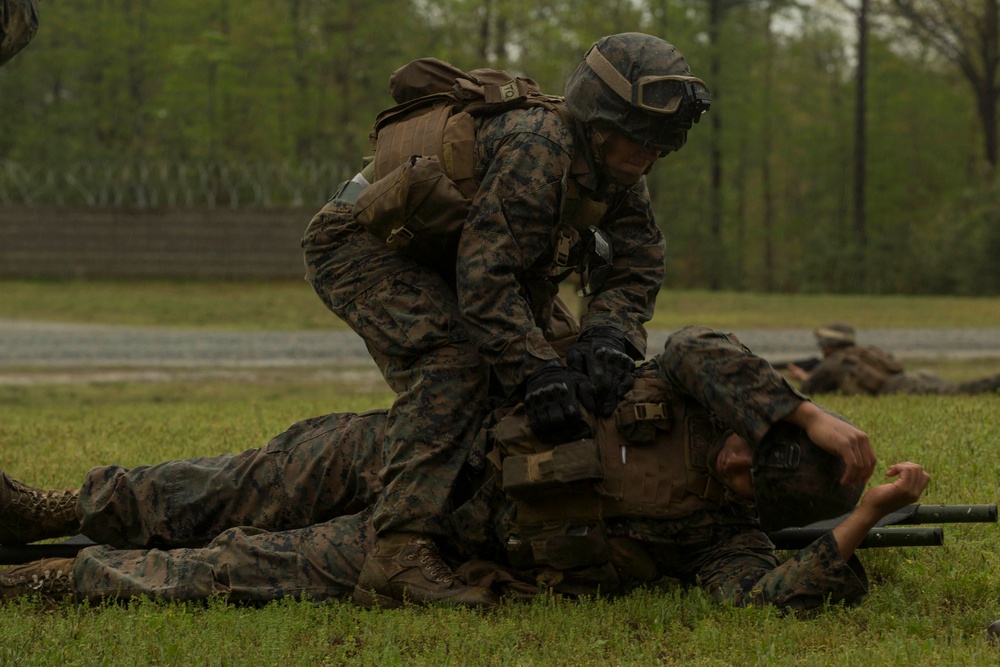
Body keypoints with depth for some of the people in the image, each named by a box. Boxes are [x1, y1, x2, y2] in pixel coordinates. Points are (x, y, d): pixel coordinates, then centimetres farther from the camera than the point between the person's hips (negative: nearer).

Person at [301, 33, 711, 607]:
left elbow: (637, 265, -4)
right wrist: (540, 374, -38)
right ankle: (402, 549, -38)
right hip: (360, 246, -10)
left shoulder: (613, 165, -6)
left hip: (439, 255, 10)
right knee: (455, 361, -31)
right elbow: (484, 278, -37)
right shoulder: (534, 150, -34)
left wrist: (606, 337, -23)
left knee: (560, 349, 9)